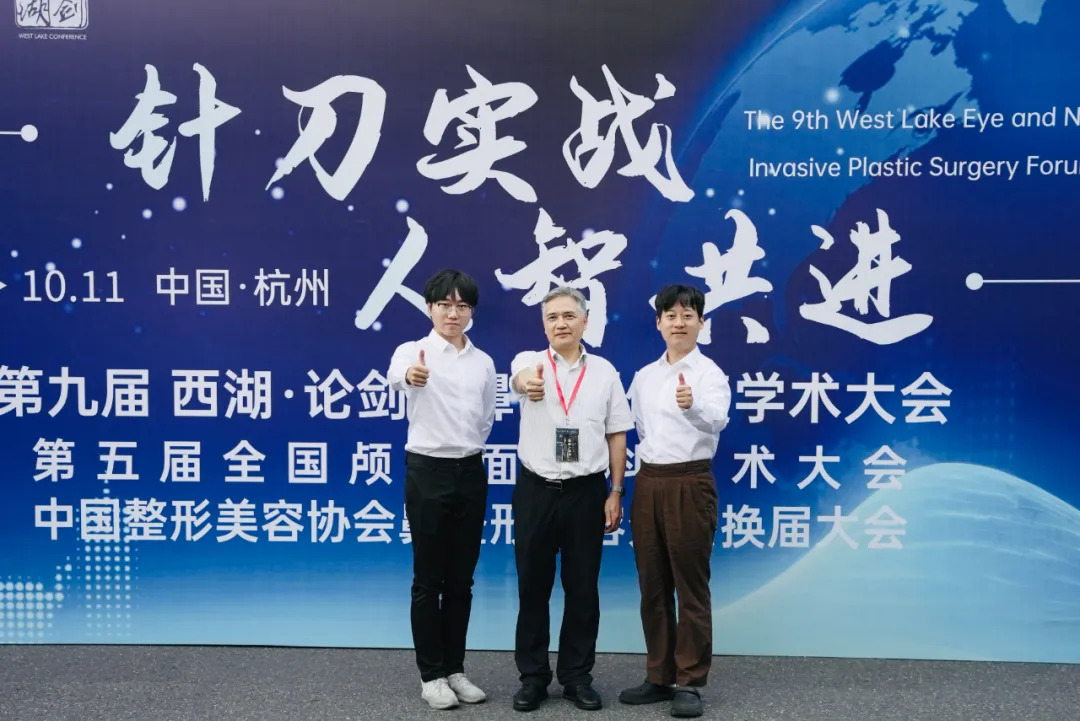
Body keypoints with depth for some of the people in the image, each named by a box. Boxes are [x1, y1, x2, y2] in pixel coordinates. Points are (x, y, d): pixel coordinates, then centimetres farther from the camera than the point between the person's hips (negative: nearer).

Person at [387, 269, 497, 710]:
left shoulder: (484, 362, 7)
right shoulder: (413, 350, -8)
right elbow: (395, 376, -33)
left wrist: (470, 448, 7)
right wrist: (409, 376, -55)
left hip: (471, 473, 4)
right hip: (428, 472, -4)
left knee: (461, 579, 12)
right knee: (429, 579, 5)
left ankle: (454, 669, 26)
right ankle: (431, 674, 19)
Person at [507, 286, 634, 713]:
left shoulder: (605, 371, 3)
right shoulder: (529, 361, -2)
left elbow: (617, 436, 6)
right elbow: (519, 376, -28)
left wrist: (616, 492, 1)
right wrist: (528, 382, -53)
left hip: (586, 492, 1)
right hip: (536, 490, -1)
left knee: (582, 588, 8)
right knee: (533, 587, 7)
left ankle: (577, 676, 23)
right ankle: (533, 676, 22)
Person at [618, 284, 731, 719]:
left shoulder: (709, 373, -8)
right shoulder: (643, 376, 10)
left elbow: (716, 421, -28)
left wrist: (692, 407, -47)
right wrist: (650, 458, 9)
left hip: (689, 483, -6)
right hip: (648, 483, 6)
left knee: (691, 586, 2)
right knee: (652, 586, 12)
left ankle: (689, 683, 13)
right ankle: (660, 676, 24)